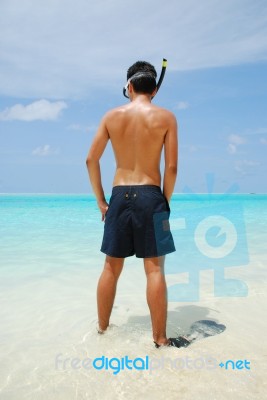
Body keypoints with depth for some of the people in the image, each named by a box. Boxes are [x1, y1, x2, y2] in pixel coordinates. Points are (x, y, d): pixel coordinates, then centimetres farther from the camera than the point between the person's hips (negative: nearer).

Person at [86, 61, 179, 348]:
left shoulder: (112, 116, 6)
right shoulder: (166, 117, 0)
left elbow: (91, 160, 4)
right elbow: (171, 167, -6)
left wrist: (101, 200, 11)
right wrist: (165, 202, 6)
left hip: (119, 195, 3)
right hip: (150, 195, -2)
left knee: (111, 267, 13)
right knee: (155, 268, 2)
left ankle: (102, 328, 26)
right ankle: (160, 339, 8)